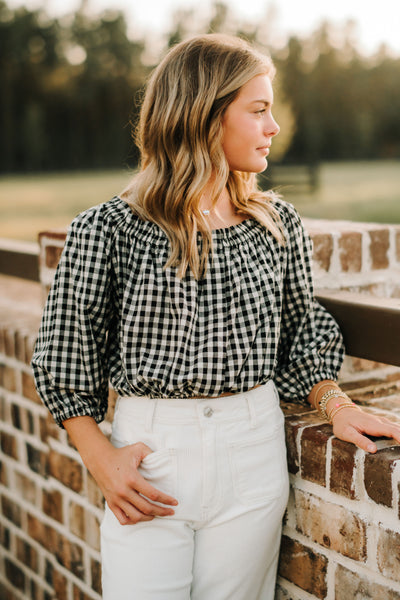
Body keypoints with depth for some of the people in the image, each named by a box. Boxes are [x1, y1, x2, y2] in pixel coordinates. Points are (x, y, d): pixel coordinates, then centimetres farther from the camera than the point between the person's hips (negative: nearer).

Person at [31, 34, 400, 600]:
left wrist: (336, 403, -1)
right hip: (149, 453, -2)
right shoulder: (106, 231, -7)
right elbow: (64, 357, -1)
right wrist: (101, 459, -7)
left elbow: (303, 334, 15)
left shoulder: (278, 224, 4)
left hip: (254, 450, 3)